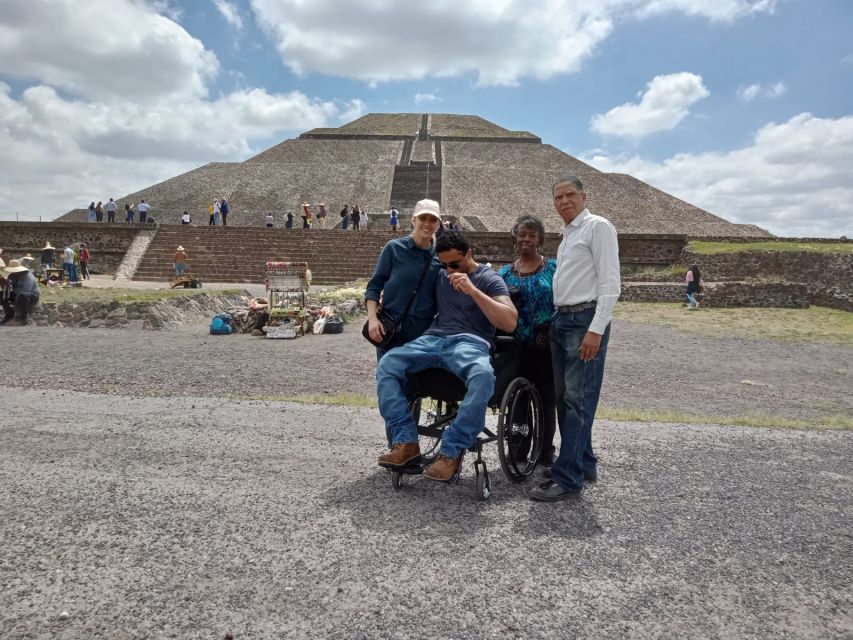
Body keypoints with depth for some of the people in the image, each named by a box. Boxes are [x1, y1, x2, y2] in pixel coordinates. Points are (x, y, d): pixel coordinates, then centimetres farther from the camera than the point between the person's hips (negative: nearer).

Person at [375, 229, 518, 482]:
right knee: (386, 364, -22)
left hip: (471, 342, -4)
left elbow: (510, 322, -10)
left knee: (483, 376, -40)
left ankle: (451, 450, -30)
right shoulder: (439, 274, 20)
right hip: (433, 338, 5)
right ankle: (406, 441, -22)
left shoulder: (489, 279, 5)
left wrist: (473, 290, -17)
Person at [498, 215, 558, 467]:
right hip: (518, 347, 2)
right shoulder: (505, 272, 8)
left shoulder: (553, 268, 1)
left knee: (546, 398, 7)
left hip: (547, 346, -2)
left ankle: (545, 452, 20)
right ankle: (518, 449, 24)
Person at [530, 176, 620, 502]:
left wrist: (596, 330, -20)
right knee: (565, 399, 11)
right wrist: (557, 320, 12)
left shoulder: (597, 226, -4)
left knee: (577, 400, -8)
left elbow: (610, 284, -13)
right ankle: (584, 465, 22)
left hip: (585, 321, -9)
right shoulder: (567, 235, 21)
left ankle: (568, 477, -4)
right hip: (561, 320, 9)